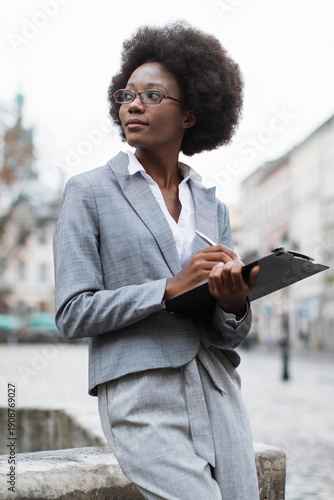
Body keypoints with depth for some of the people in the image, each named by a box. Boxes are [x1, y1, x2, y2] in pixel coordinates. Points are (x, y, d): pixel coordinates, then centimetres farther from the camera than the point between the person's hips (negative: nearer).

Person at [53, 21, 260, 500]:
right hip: (142, 395, -4)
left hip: (217, 393, 5)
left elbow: (230, 337, 11)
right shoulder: (89, 192, 1)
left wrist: (233, 305, -12)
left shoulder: (212, 206, 13)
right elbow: (73, 314, -7)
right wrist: (170, 287, -17)